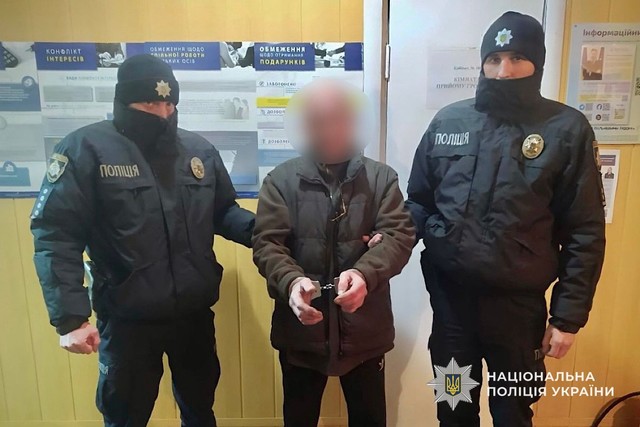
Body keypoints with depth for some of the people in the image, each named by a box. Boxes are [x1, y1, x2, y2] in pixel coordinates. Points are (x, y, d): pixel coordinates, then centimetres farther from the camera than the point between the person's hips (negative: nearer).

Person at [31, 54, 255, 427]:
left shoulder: (199, 150, 1)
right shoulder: (87, 148, -12)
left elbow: (223, 212, 7)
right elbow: (57, 235, -14)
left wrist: (259, 229, -13)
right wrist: (70, 316, -18)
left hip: (196, 313, 4)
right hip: (127, 319, -3)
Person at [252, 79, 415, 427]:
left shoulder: (381, 177, 0)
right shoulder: (281, 180, -1)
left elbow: (400, 235, -9)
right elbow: (267, 243, -8)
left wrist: (364, 272, -29)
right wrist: (292, 281, -29)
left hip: (365, 330, 1)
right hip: (301, 328, 0)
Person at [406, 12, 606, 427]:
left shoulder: (567, 129, -6)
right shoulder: (448, 121, 0)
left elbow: (584, 233, -5)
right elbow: (420, 201, 7)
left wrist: (568, 315, -6)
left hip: (518, 302, -2)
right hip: (449, 294, 2)